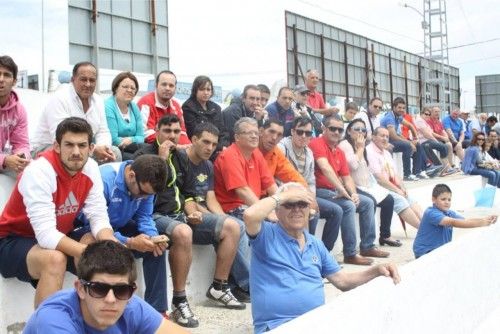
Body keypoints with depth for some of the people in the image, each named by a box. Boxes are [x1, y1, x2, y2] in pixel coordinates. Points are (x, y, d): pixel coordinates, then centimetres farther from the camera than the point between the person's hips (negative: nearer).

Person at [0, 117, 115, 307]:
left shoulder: (91, 168, -9)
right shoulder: (39, 171, -28)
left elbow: (99, 218, -8)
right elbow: (46, 235, -33)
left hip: (58, 237, 6)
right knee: (55, 259, -35)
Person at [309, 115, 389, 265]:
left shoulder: (339, 152, 16)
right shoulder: (317, 143, -12)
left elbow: (347, 177, 13)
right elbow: (325, 168, -27)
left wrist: (354, 194, -6)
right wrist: (341, 189, -32)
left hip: (334, 191, 10)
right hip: (319, 191, -10)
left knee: (368, 202, 8)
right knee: (348, 206, -29)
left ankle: (367, 246, 14)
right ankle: (350, 254, -22)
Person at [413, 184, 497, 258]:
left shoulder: (449, 213, 5)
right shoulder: (431, 213, -21)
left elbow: (466, 221, -12)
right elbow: (453, 222, -33)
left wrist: (484, 219, -31)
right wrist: (480, 223, -41)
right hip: (424, 252, -8)